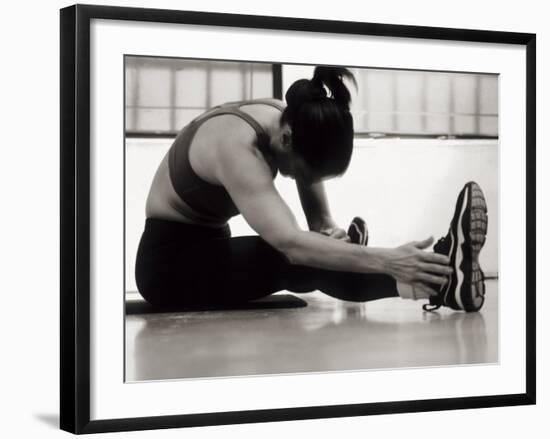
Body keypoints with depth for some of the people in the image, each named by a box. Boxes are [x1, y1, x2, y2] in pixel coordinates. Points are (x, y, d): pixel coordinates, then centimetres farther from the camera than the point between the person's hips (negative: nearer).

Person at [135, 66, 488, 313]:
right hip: (168, 260, -11)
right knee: (297, 259, -33)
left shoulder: (293, 121, -9)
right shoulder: (236, 146, -35)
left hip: (210, 247, 11)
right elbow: (290, 243, -47)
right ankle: (435, 281, -48)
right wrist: (387, 261, -55)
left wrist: (331, 233, -31)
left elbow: (320, 221, -6)